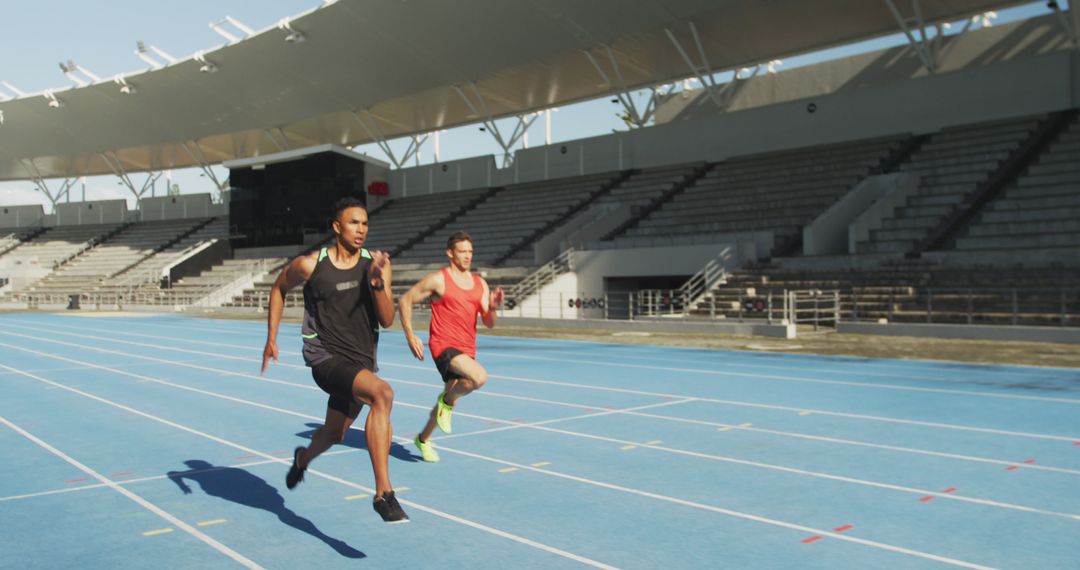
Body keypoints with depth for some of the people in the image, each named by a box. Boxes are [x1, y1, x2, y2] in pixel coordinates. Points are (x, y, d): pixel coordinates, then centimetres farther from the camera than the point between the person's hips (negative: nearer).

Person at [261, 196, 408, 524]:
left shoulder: (377, 265, -3)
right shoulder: (310, 265, -8)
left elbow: (387, 320, -7)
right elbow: (278, 289, 12)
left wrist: (377, 284, -23)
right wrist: (271, 338, 10)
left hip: (360, 361, 5)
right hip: (325, 356, -5)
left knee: (334, 434, 22)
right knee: (382, 393, -32)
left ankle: (303, 459, 60)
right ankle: (383, 493, -28)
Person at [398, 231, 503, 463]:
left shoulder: (480, 284, 9)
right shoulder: (438, 280, -7)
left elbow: (489, 324, 8)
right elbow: (405, 300, -1)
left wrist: (493, 307, -14)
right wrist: (410, 336, -6)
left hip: (467, 350, 7)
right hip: (444, 345, -6)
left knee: (449, 399, 16)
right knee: (480, 377, -31)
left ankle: (423, 439, 40)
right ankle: (447, 401, -2)